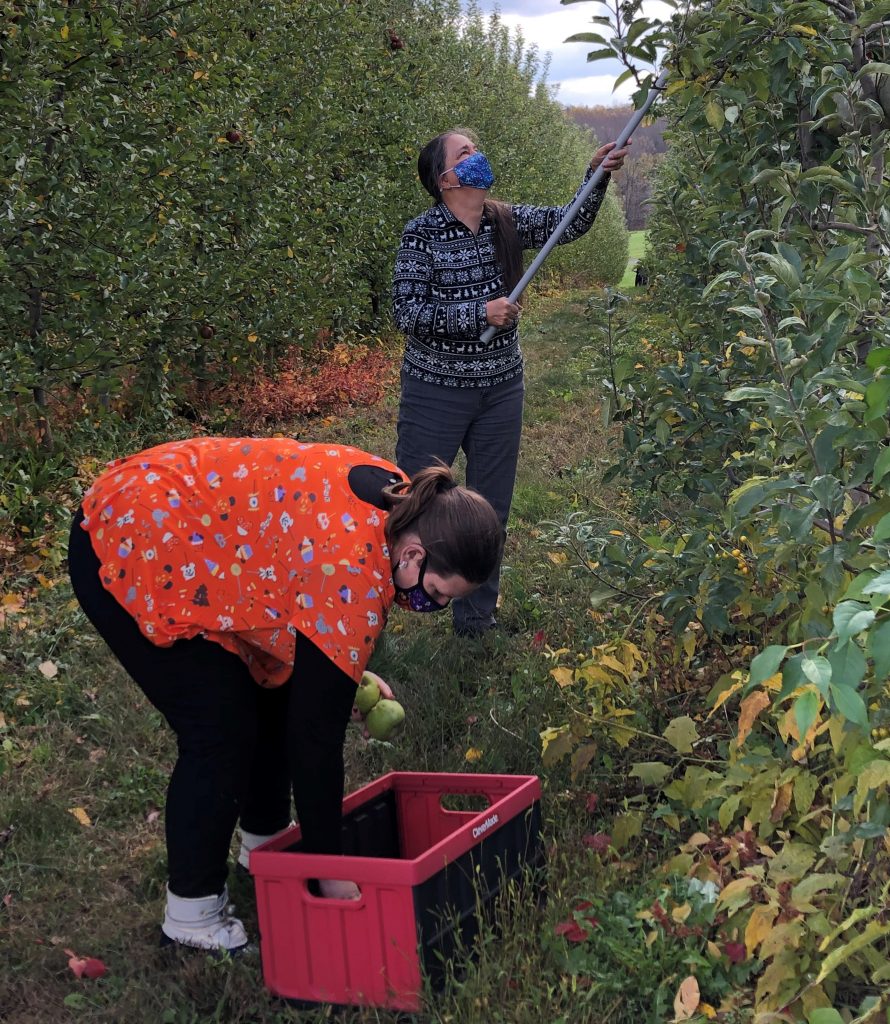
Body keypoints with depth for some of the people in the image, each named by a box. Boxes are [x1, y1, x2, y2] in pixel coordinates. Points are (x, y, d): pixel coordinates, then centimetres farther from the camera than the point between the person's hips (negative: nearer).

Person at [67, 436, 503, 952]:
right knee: (222, 730, -8)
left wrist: (353, 674, 7)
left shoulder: (398, 501, -4)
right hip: (130, 551, -10)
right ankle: (192, 914, 7)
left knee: (273, 692, 13)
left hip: (184, 528, 10)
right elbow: (317, 733, -24)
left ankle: (264, 845, 33)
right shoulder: (353, 571, -29)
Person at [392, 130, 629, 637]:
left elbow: (570, 223, -4)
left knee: (492, 508, 12)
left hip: (502, 388, 5)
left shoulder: (508, 222, 2)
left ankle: (476, 621, 27)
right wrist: (481, 313, -25)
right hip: (437, 390, -5)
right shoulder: (422, 234, -13)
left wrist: (597, 177, -20)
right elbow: (408, 313, -19)